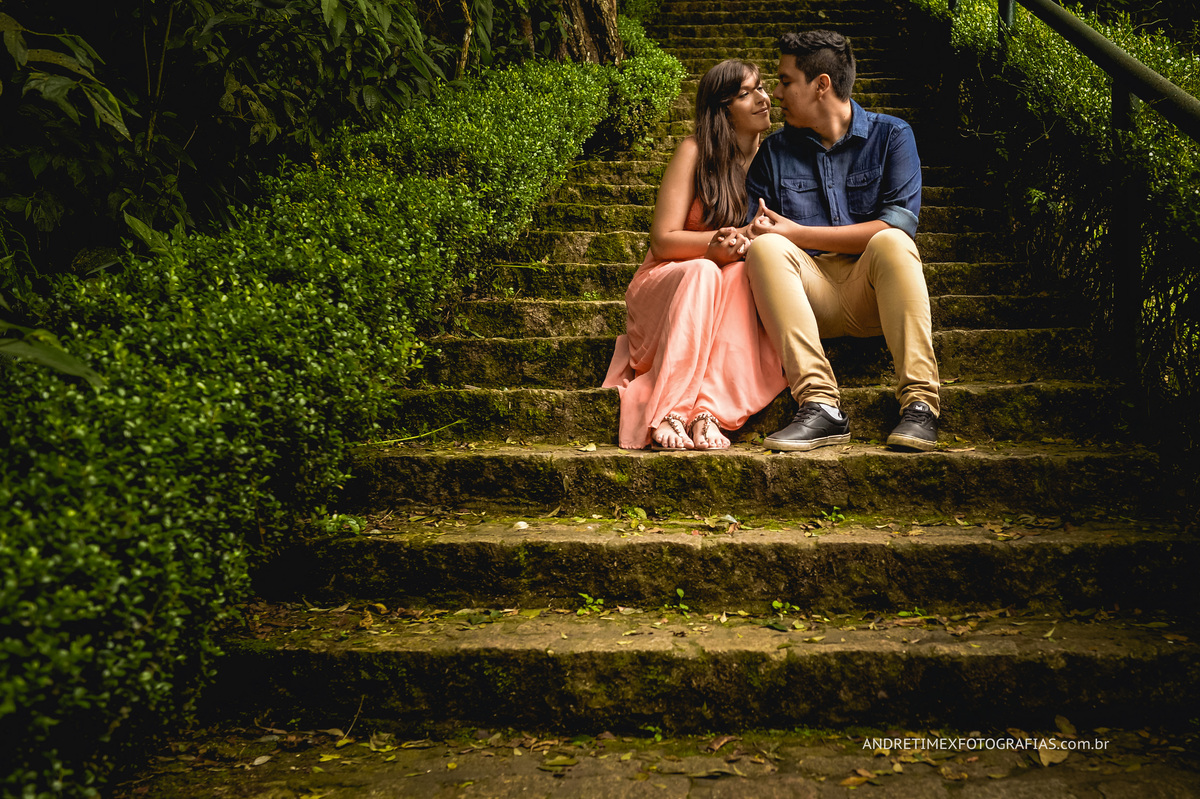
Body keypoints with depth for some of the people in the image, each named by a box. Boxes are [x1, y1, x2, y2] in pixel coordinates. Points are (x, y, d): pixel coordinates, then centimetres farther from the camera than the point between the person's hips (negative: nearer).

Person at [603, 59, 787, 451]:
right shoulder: (695, 152, -4)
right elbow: (662, 241, -7)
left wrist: (739, 243, -14)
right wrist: (719, 242, -24)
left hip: (731, 294, 3)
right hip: (664, 289, -3)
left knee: (742, 274, -32)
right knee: (702, 272, -37)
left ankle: (709, 410, -43)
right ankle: (668, 414, -44)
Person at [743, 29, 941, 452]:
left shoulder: (890, 135, 5)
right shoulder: (774, 151, 15)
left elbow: (899, 224, -9)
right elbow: (751, 235, 9)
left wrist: (797, 233, -11)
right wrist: (760, 233, -18)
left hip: (872, 291, -2)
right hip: (809, 295, 2)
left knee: (890, 243, -32)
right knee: (766, 248, -27)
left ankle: (919, 404, -36)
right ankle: (820, 405, -38)